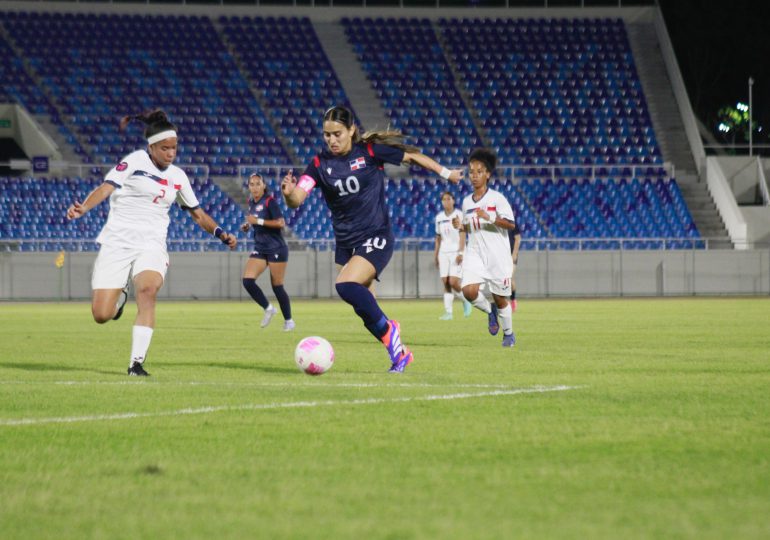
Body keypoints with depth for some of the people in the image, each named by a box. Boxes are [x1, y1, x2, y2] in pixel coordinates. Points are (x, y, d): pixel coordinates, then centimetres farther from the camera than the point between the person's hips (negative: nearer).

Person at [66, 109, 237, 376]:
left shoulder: (178, 176, 13)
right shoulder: (134, 162, -3)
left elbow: (197, 213, 24)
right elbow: (106, 188, -15)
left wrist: (220, 234, 8)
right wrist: (83, 208, -33)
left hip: (151, 245, 3)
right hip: (117, 241, -3)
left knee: (148, 289, -31)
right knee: (101, 315, -8)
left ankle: (137, 362, -28)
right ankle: (120, 296, 32)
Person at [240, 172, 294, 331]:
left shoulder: (269, 201, -12)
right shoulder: (251, 202, 9)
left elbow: (281, 223, -19)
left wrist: (258, 221, -21)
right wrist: (248, 225, 5)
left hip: (276, 248, -6)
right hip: (260, 248, 6)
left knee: (277, 286, -2)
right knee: (247, 280, -11)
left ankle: (288, 320, 14)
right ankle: (268, 309, 8)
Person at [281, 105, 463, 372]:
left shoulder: (370, 151, -11)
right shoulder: (321, 163, -5)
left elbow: (411, 156, 4)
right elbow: (298, 198, -18)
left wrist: (445, 173, 13)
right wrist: (289, 194, -42)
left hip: (376, 236, -5)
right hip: (345, 241, 5)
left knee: (346, 286, -27)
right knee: (363, 307, 7)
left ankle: (387, 330, -8)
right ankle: (399, 353, 24)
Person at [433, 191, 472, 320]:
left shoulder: (459, 215, -4)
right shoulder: (439, 217, 11)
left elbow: (462, 235, -9)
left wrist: (460, 252, -18)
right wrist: (435, 254, 14)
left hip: (456, 251, -5)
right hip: (444, 252, 5)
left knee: (453, 282, -14)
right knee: (446, 283, -3)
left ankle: (465, 300, 13)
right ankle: (448, 312, -2)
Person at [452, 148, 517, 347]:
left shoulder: (497, 199, -7)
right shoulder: (467, 202, 9)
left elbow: (511, 224, -15)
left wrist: (489, 217, -27)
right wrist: (461, 225, -1)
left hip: (497, 255, -4)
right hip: (475, 254, 4)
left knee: (500, 298, 4)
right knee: (469, 290, -19)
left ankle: (508, 333, 28)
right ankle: (490, 311, 12)